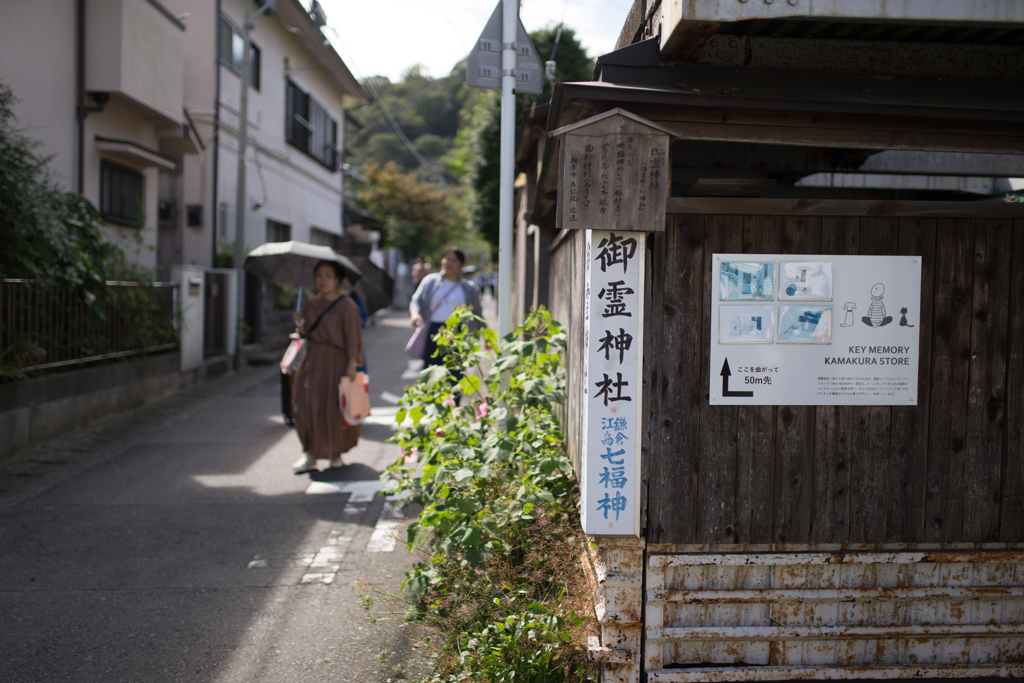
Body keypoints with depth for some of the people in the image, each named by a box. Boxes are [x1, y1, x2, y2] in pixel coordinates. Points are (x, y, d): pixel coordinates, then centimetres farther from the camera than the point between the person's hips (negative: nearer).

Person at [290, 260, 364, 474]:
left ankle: (336, 453, 19)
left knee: (333, 408, 0)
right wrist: (300, 324, -9)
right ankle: (310, 454, 6)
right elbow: (306, 334, 12)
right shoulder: (312, 303, 10)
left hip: (335, 360, -5)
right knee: (306, 406, -1)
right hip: (313, 360, 5)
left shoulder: (346, 305, -7)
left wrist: (352, 364, -15)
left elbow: (352, 336, -9)